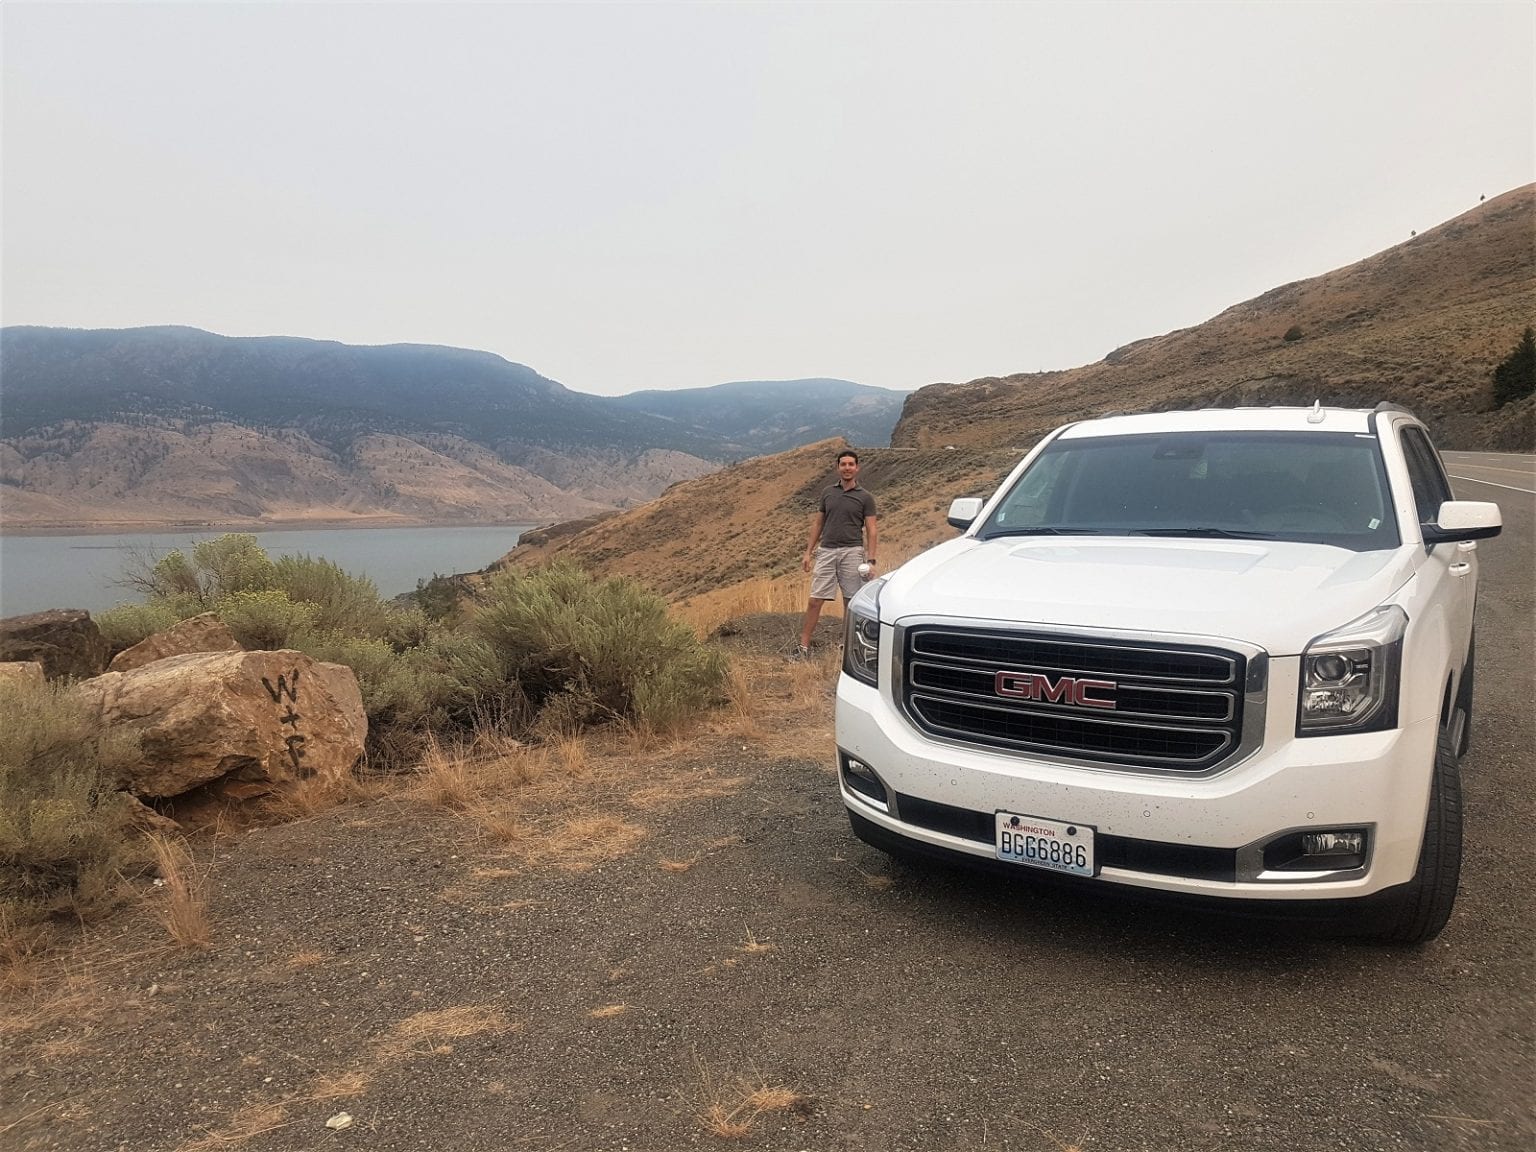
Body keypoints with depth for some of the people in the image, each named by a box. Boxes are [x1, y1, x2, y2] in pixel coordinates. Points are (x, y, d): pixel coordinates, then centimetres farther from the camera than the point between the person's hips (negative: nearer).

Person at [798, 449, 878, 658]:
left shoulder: (865, 497, 1)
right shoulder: (828, 493, 11)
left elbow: (872, 530, 0)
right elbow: (818, 523, 15)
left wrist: (871, 560, -9)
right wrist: (808, 552, 9)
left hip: (852, 552, -2)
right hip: (826, 551, 2)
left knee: (851, 602, 4)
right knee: (814, 601, -1)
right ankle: (804, 646, 4)